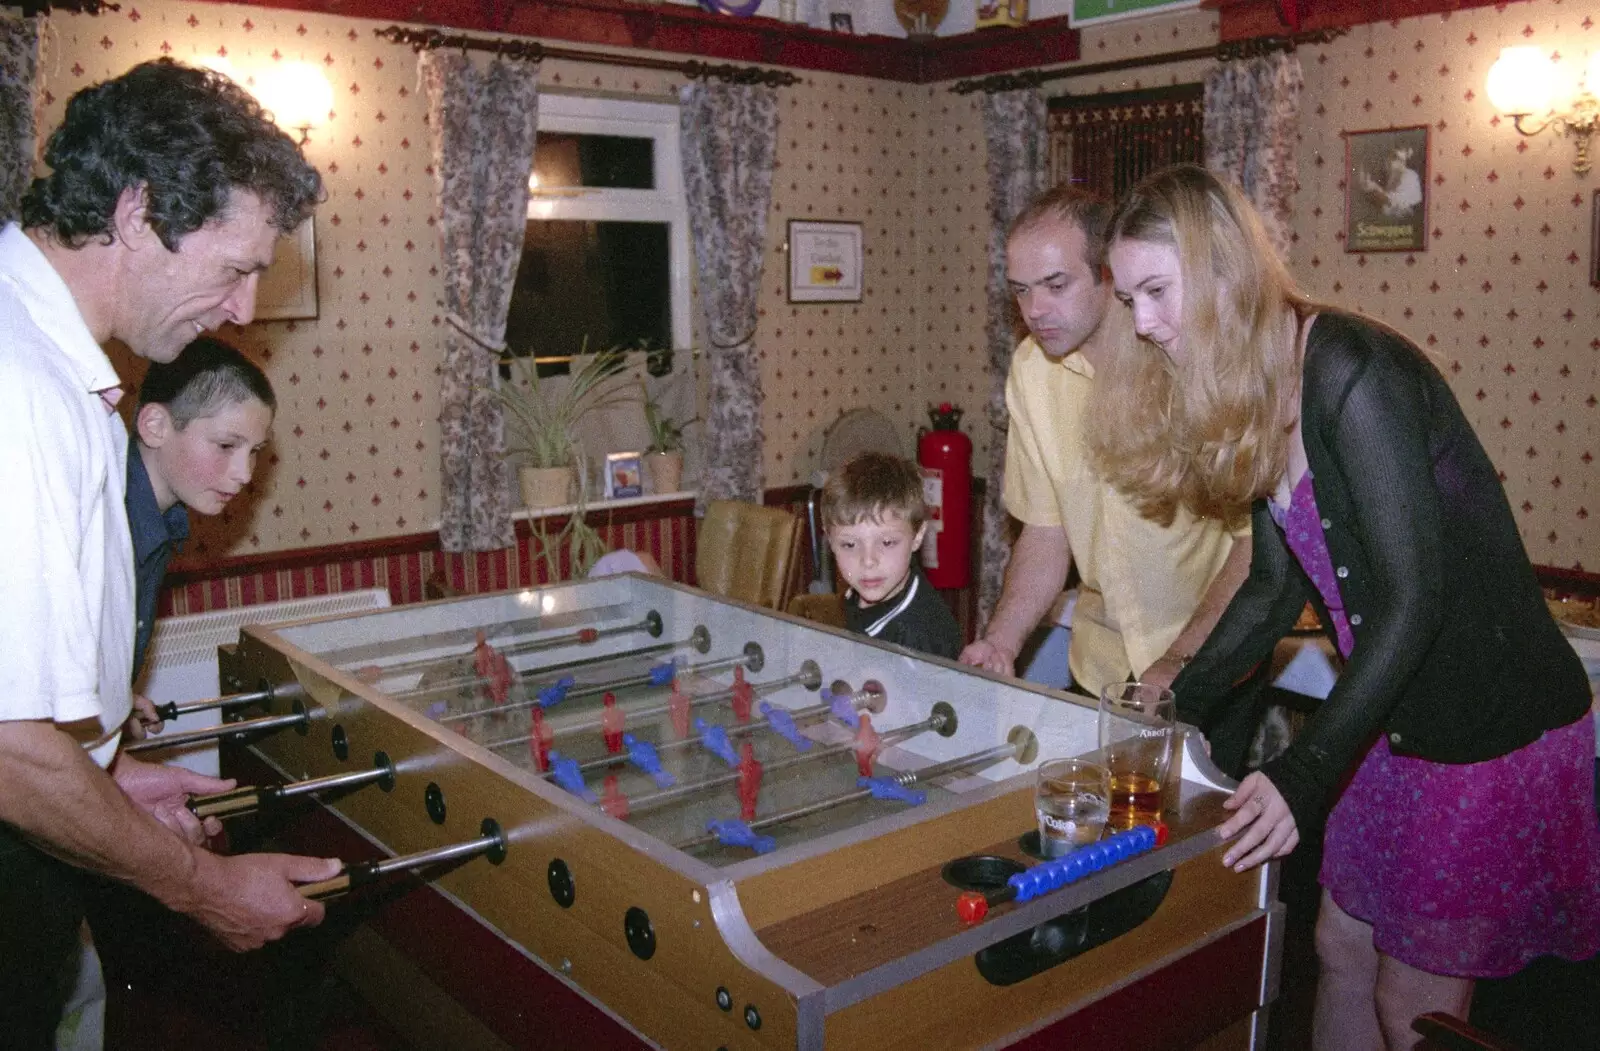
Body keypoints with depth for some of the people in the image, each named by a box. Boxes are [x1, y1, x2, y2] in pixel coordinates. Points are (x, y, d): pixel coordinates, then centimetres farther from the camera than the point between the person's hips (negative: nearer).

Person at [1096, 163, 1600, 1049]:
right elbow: (1277, 585, 10)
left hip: (1497, 726, -8)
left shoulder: (1352, 372, -23)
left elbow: (1415, 596, -24)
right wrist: (1179, 709, 6)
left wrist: (1307, 770, -27)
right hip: (1395, 718, 8)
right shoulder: (1247, 394, 4)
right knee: (1341, 947, 16)